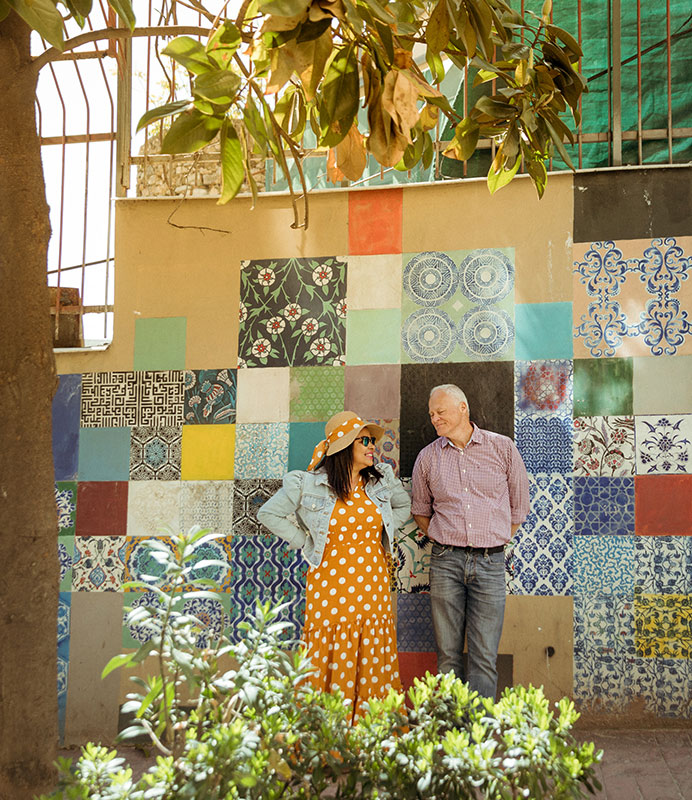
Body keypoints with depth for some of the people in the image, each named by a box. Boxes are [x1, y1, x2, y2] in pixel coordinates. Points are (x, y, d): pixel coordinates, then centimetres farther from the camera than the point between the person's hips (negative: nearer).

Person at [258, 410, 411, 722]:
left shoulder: (382, 480, 5)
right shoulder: (308, 484, -6)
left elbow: (403, 505, 25)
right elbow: (269, 514, 3)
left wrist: (384, 534, 12)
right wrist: (305, 543, -1)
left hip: (373, 585, 3)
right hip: (330, 585, -3)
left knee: (374, 659, 6)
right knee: (331, 659, 0)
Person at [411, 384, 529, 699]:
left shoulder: (502, 448, 3)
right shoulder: (427, 457, 7)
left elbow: (519, 507, 11)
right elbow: (420, 510, 21)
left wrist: (495, 542, 11)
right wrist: (443, 541, 12)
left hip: (489, 563, -1)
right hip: (445, 561, 2)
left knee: (485, 657, -2)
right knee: (448, 654, 5)